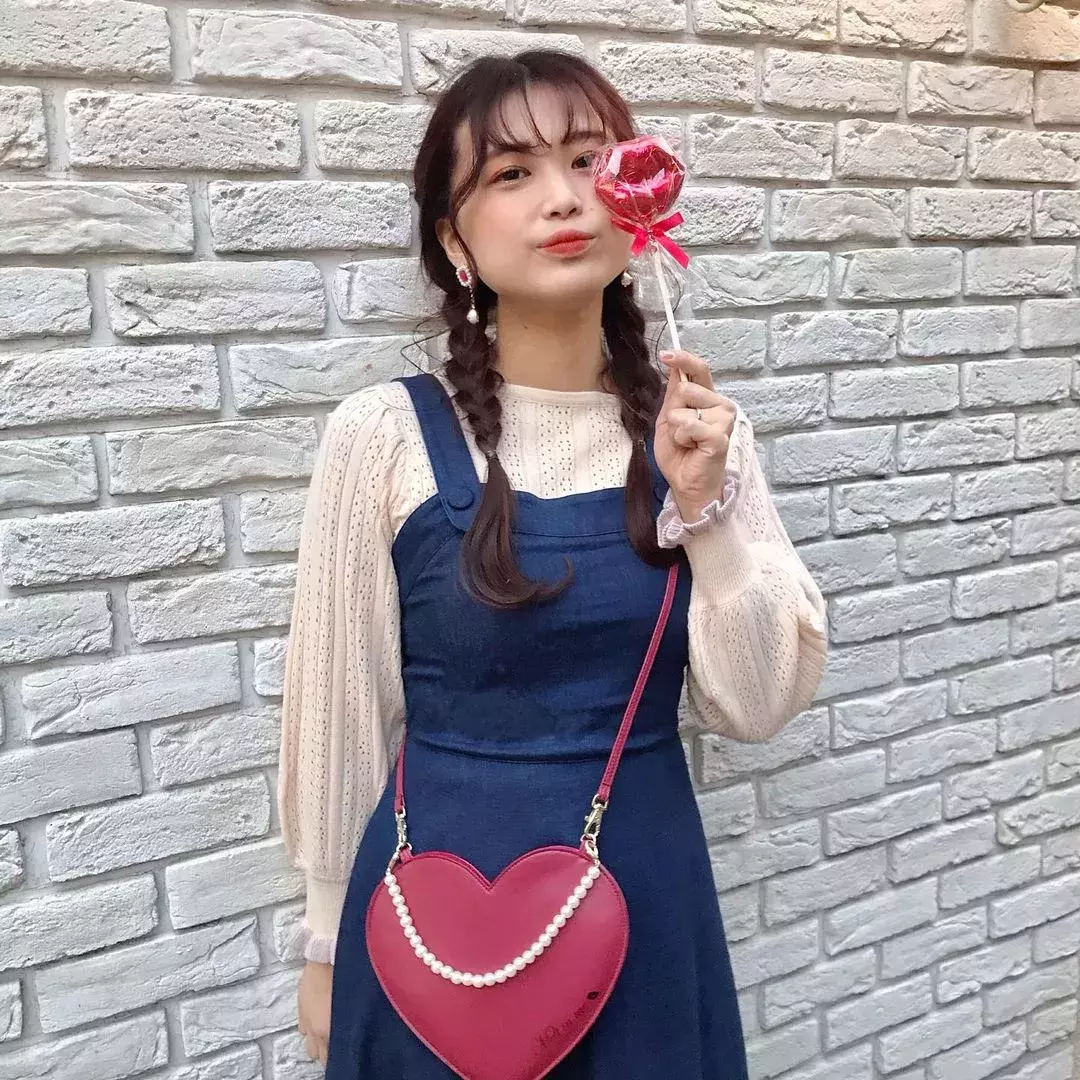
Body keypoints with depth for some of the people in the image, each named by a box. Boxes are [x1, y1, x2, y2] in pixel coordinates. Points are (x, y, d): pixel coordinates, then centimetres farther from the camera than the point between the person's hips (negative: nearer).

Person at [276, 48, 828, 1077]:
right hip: (445, 895, -3)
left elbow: (756, 706, -5)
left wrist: (704, 505, -18)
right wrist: (330, 938, 3)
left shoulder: (695, 423, -4)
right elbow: (342, 712, -6)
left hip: (649, 894, 3)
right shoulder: (385, 434, -14)